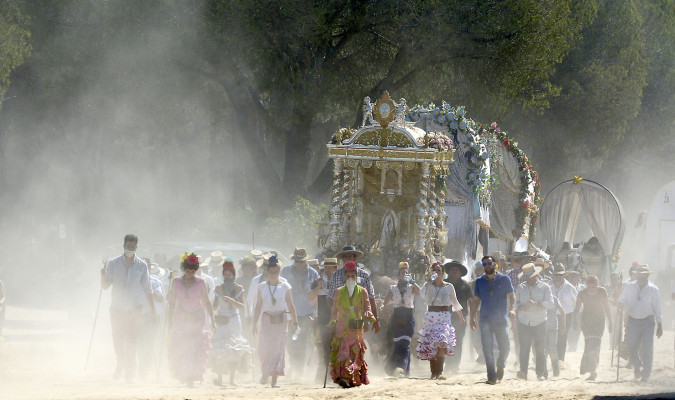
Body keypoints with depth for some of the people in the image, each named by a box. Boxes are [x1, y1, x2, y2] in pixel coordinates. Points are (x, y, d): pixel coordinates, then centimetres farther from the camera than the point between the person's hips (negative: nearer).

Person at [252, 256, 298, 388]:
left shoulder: (284, 286, 2)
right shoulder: (261, 287, 4)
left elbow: (291, 306, 4)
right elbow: (258, 307, 6)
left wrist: (295, 322, -2)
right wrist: (254, 323, 1)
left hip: (281, 320, 0)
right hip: (267, 320, 0)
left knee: (279, 349, -5)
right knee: (265, 349, -4)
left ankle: (274, 380, -3)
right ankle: (264, 373, 22)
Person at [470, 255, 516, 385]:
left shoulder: (504, 279, 6)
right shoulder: (479, 281, 10)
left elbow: (511, 296, 4)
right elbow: (475, 300, 13)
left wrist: (512, 309, -15)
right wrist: (473, 318, 6)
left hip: (501, 319, -1)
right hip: (485, 320, 1)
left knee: (504, 347, -1)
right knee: (487, 348, -7)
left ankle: (500, 366, 30)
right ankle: (492, 377, -5)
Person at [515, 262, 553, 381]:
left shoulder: (544, 287, 4)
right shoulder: (520, 288, 12)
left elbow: (550, 303, -6)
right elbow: (515, 302, 9)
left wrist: (537, 303, -22)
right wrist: (519, 307, -14)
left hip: (539, 323, -1)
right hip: (524, 323, 1)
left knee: (540, 349, 0)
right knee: (524, 347, -11)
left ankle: (541, 373, 8)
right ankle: (523, 372, -18)